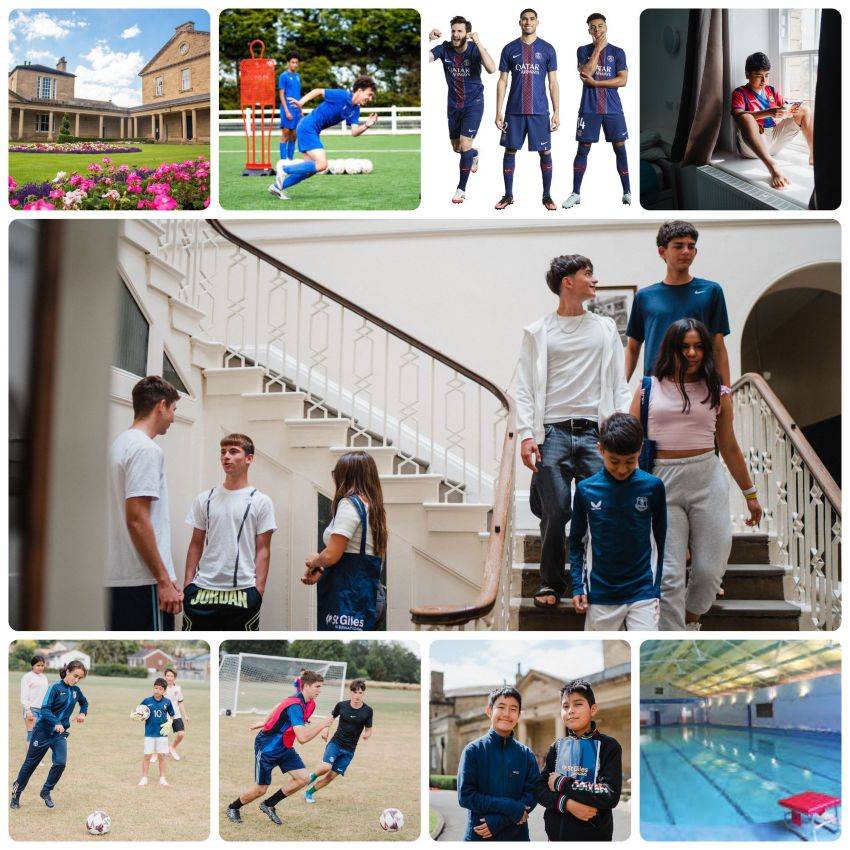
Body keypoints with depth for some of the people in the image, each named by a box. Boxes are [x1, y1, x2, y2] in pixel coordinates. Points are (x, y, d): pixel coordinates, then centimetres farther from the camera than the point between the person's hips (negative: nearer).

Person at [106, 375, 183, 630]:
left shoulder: (120, 444, 19)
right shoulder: (146, 449, -11)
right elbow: (137, 520, -19)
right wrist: (164, 581, -16)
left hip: (117, 580, 10)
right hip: (143, 581, -10)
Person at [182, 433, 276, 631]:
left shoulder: (260, 502, 0)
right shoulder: (204, 499, 9)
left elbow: (262, 549, -1)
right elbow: (196, 544, 12)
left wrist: (259, 588, -8)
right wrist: (187, 583, 4)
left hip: (243, 590, -3)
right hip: (203, 588, 3)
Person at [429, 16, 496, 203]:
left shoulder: (475, 49, -16)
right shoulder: (445, 48, -9)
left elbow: (491, 69, -33)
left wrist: (478, 42, -36)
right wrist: (429, 40, -36)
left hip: (473, 104, -4)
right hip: (453, 105, 4)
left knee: (465, 144, -13)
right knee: (456, 147, 17)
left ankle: (461, 189, -1)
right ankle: (474, 155, 53)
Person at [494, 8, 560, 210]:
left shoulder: (547, 49, 4)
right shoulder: (510, 49, 5)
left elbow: (553, 83, 5)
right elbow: (502, 81, 6)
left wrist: (556, 113, -1)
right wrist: (498, 112, 0)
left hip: (539, 111, -1)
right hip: (514, 110, 1)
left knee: (545, 152, 1)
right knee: (510, 150, 4)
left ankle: (547, 196, 11)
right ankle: (508, 195, 14)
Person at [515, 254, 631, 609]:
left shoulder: (606, 328, 16)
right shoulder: (537, 332, 9)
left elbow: (619, 385, 12)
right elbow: (525, 388, 5)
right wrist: (526, 434, -7)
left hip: (595, 432, 2)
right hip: (553, 433, -2)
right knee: (555, 513, -3)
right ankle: (551, 583, 14)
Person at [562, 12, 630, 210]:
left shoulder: (617, 52, 5)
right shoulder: (583, 50, 6)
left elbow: (622, 80, -5)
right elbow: (585, 73, -11)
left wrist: (595, 82, -11)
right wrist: (597, 48, -10)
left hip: (613, 108, 0)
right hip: (589, 109, 0)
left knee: (620, 148, 1)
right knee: (583, 149, 1)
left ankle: (627, 191, 9)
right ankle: (576, 193, 7)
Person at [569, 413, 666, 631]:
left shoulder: (652, 487, -4)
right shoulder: (586, 489, -3)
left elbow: (661, 540, 6)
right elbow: (576, 541, 9)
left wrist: (658, 586, 5)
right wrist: (578, 586, 2)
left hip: (642, 591, -1)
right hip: (601, 595, 1)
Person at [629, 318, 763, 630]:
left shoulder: (717, 392, 8)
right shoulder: (649, 387, 5)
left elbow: (729, 447, 16)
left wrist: (750, 493, 19)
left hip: (707, 479, 1)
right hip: (662, 483, -1)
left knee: (710, 570, 0)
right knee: (670, 576, -6)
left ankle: (690, 622, 29)